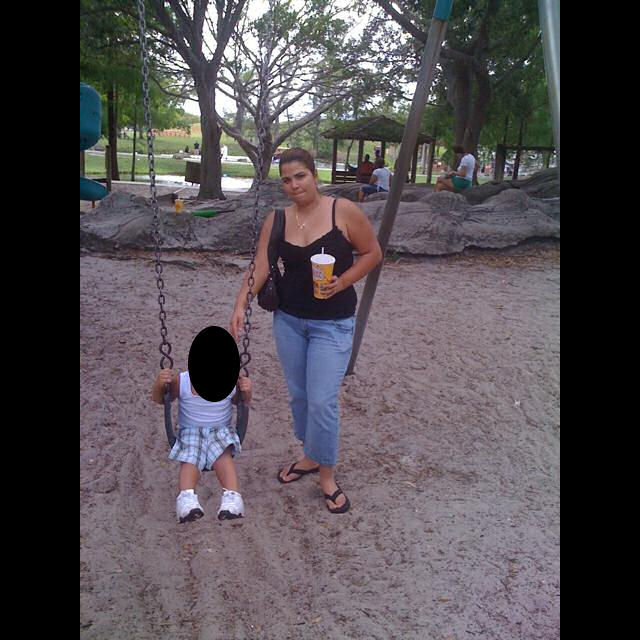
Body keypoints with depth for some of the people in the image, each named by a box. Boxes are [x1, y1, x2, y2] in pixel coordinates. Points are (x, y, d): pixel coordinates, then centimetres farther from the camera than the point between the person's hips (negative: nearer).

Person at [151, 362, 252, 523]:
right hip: (190, 432, 1)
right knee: (190, 459, -29)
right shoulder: (180, 382, -14)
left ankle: (232, 496, -46)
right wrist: (159, 384, -24)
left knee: (223, 454, -32)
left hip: (220, 431, -1)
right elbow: (158, 399, -2)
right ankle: (186, 497, -48)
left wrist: (246, 391, -16)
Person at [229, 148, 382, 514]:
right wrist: (241, 305, -23)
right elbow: (260, 267, -8)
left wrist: (342, 282, -16)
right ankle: (311, 457, 36)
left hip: (333, 324, -4)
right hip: (288, 320, 4)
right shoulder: (276, 220, 0)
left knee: (322, 401, -6)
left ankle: (327, 475, 15)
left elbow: (373, 253, -3)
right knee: (299, 395, 14)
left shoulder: (344, 211, -10)